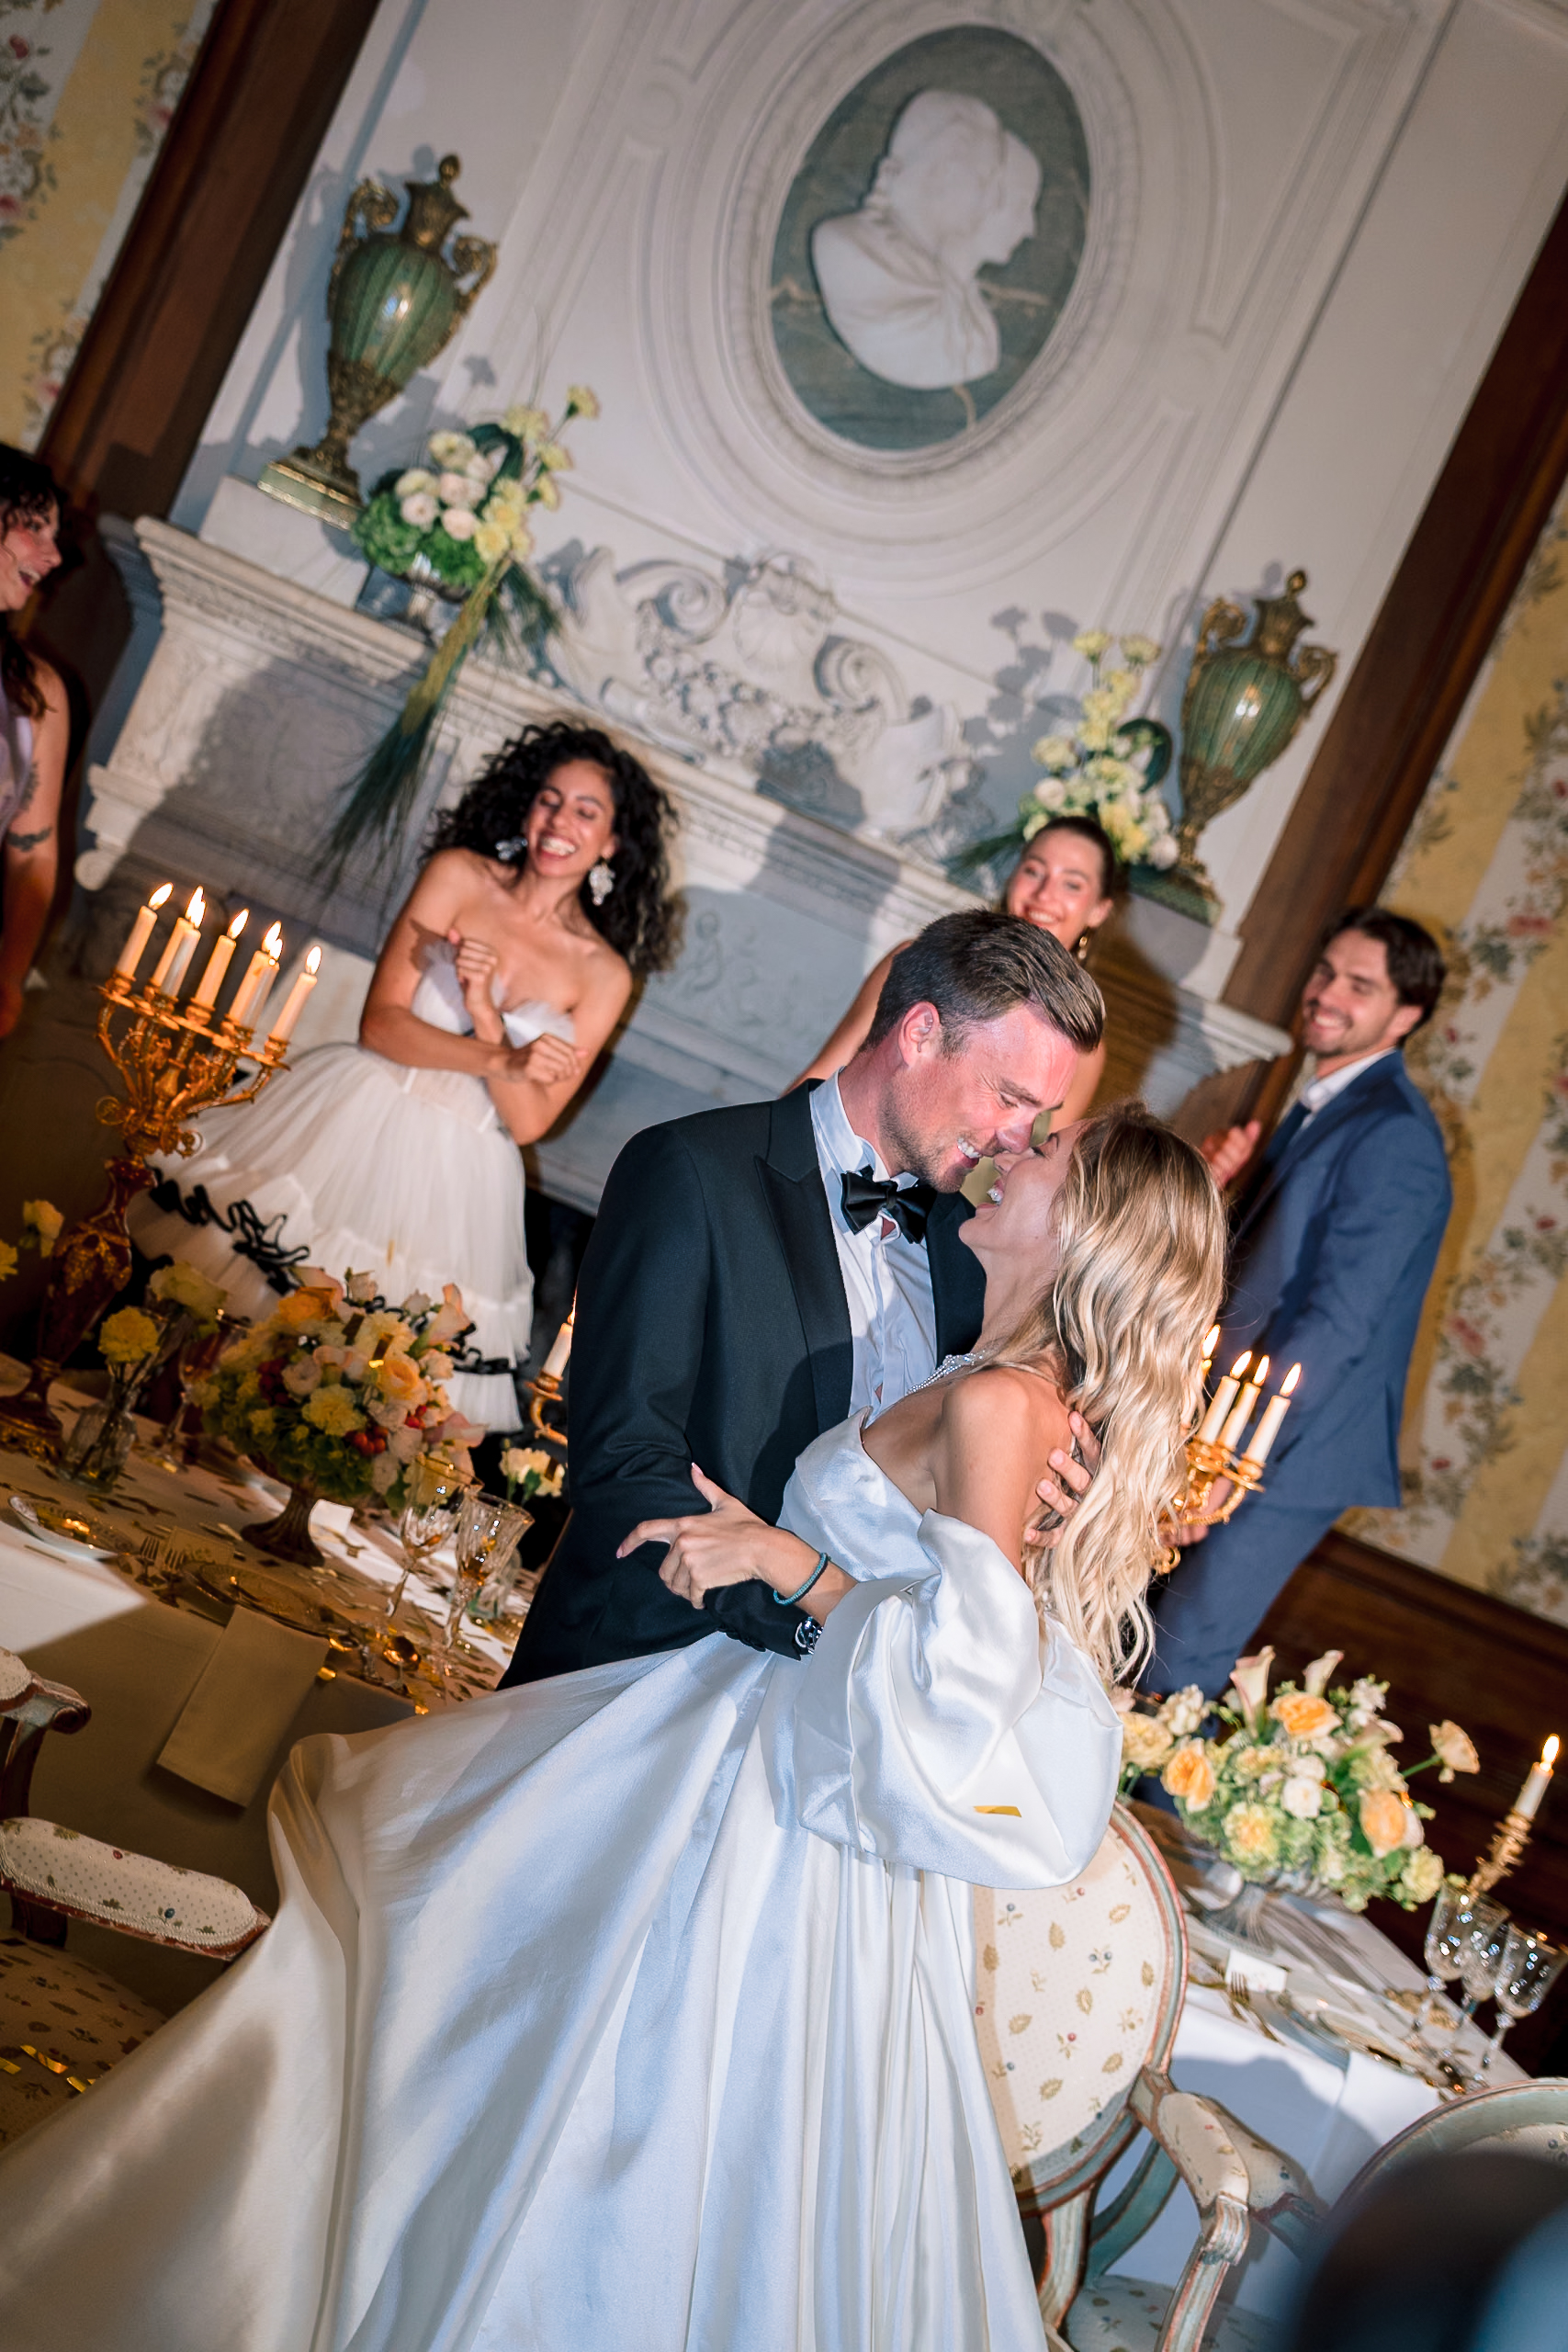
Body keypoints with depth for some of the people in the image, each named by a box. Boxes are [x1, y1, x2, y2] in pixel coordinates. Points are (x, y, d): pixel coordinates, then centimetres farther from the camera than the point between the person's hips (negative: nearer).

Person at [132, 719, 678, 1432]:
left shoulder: (604, 973, 0)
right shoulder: (459, 875, 0)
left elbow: (528, 1122, -3)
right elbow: (380, 1024, -7)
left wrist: (488, 1019, -18)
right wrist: (502, 1061, -20)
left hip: (456, 1169, 0)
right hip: (352, 1117, 0)